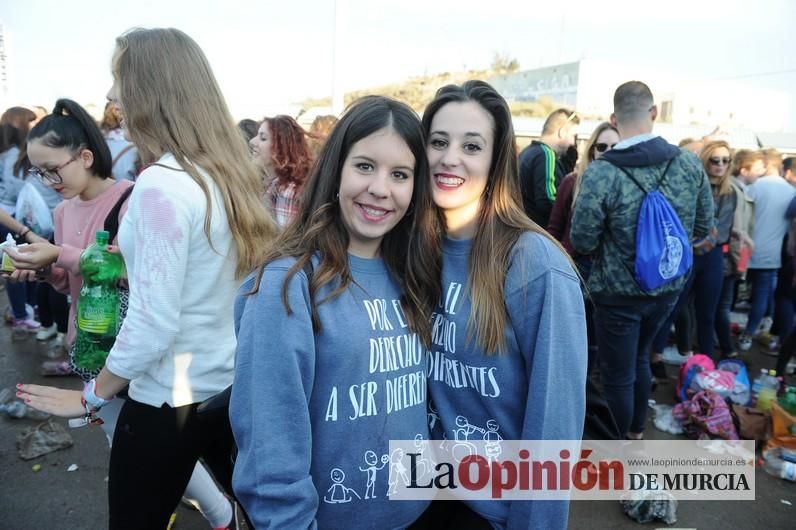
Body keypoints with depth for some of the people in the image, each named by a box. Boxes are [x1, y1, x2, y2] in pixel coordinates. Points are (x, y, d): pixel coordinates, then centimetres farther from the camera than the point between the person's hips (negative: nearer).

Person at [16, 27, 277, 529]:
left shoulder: (162, 184, -22)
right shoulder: (229, 169, 0)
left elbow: (152, 326, -21)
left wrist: (91, 396, -6)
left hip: (169, 401, -7)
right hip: (232, 385, 7)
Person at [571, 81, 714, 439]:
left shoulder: (600, 173, -22)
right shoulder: (690, 163, -7)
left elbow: (582, 242, -16)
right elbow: (703, 227, 3)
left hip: (619, 293, -5)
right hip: (669, 286, 6)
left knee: (617, 374, 12)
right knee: (640, 358, 27)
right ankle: (636, 432, 46)